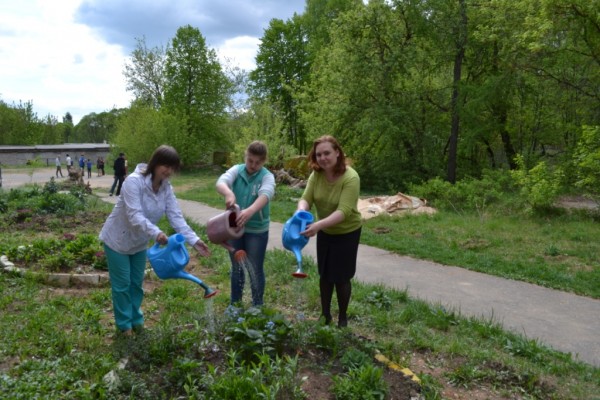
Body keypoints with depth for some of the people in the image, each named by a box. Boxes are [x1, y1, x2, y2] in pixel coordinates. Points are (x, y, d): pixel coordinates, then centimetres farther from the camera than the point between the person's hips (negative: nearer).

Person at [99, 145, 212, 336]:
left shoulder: (166, 188, -8)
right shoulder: (134, 181, -29)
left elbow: (176, 217, -14)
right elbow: (134, 215, -37)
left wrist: (194, 240, -25)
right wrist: (156, 233, -52)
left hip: (139, 242, 6)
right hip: (117, 240, -6)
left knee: (136, 283, 17)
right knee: (122, 284, 6)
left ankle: (136, 319, 34)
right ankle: (124, 324, 22)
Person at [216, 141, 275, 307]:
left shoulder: (267, 176, -10)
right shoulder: (236, 170, -4)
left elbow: (265, 195, -31)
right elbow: (221, 182, -23)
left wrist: (250, 211, -51)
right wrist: (229, 193, -47)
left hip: (257, 230, -2)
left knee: (255, 270, 9)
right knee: (236, 268, 17)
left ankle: (257, 306, 27)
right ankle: (234, 305, 35)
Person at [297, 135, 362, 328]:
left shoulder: (350, 178, -29)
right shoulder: (316, 174, -13)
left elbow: (343, 211, -37)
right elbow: (306, 198, -20)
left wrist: (319, 225, -50)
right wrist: (301, 213, -43)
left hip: (347, 233, -5)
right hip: (324, 232, 5)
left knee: (341, 277, 4)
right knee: (324, 275, 15)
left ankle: (343, 317, 26)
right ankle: (325, 314, 33)